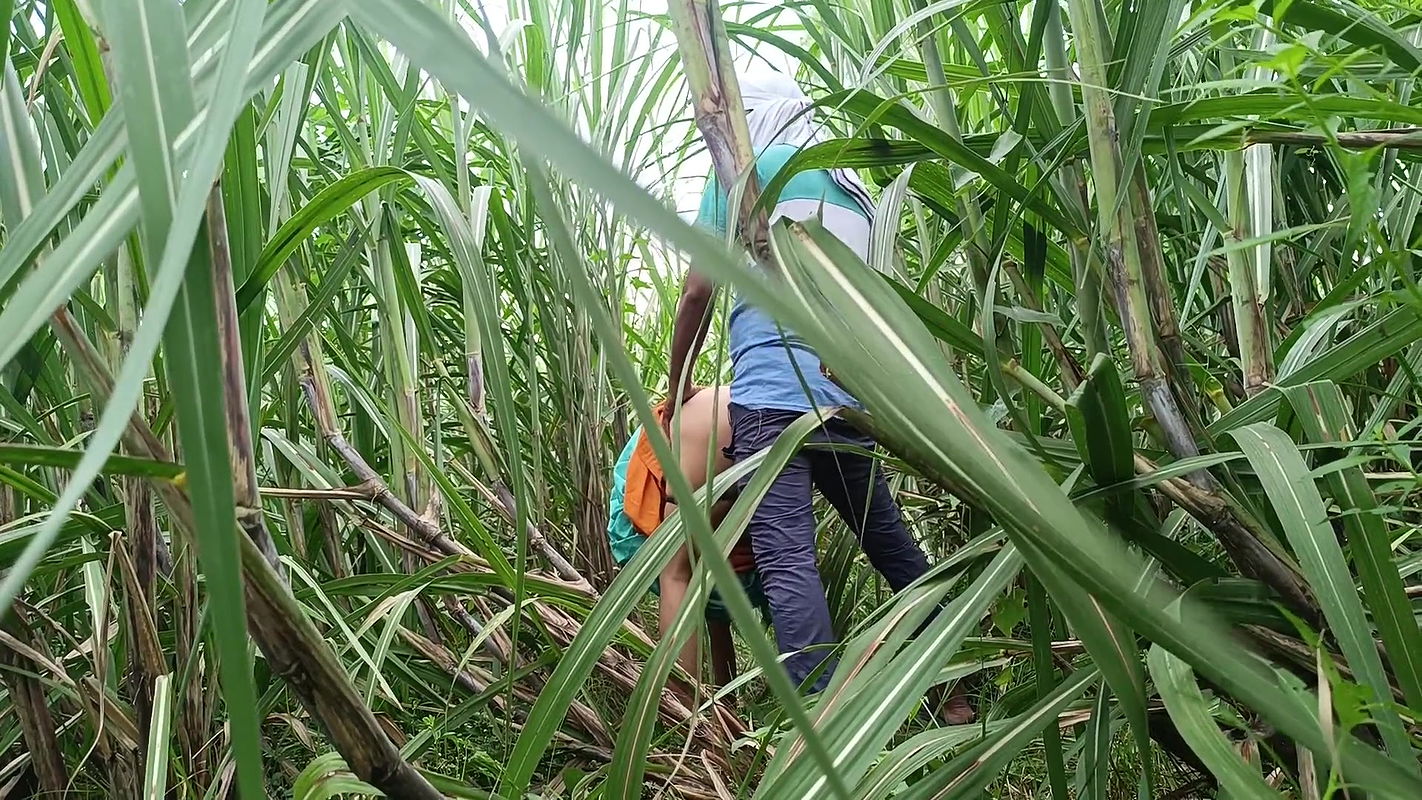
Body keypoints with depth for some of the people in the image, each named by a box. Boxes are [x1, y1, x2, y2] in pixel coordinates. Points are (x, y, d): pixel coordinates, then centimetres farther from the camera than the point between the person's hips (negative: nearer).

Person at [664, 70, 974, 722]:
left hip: (772, 393, -7)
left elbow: (697, 290, 2)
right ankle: (958, 688, 24)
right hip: (851, 394, 7)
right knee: (891, 543, 15)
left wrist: (679, 385, 14)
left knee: (786, 558, -13)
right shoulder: (853, 190, 24)